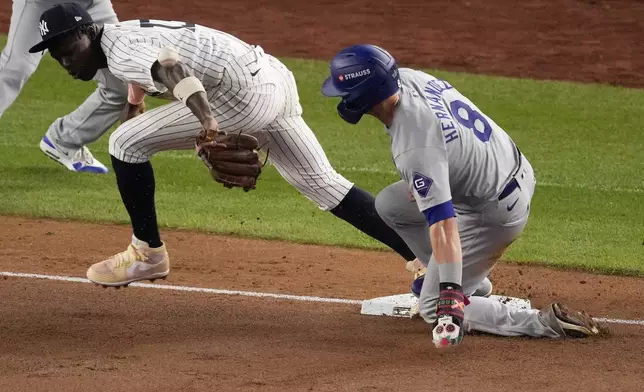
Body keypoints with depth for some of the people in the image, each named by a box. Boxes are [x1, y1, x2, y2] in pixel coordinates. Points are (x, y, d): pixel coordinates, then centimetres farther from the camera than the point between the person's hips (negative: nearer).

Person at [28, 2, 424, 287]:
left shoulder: (121, 51, -11)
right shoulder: (125, 34, 19)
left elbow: (169, 67, -31)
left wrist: (207, 123, -43)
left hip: (243, 92, -11)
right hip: (275, 79, 11)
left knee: (126, 143, -3)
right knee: (324, 185, 11)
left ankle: (148, 252, 9)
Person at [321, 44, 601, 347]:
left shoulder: (415, 148, -35)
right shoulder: (408, 78, -10)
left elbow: (443, 223, -39)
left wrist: (449, 294, -41)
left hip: (495, 213, -9)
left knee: (434, 308, 0)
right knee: (390, 204, 17)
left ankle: (547, 323, -6)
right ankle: (469, 279, 26)